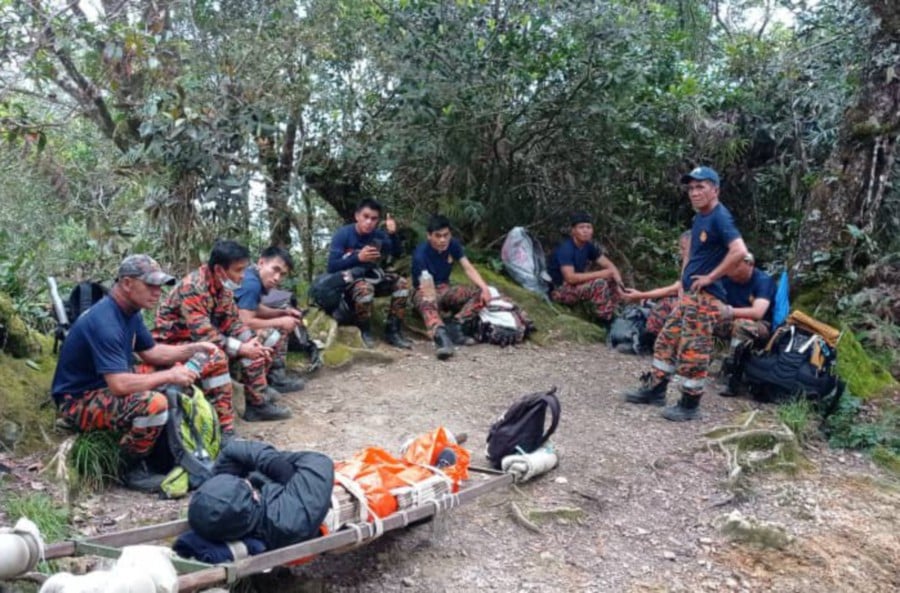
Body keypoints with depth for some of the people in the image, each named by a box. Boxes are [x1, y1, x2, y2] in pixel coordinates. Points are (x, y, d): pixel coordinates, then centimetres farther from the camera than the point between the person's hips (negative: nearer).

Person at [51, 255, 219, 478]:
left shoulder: (130, 311, 2)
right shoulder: (104, 322, -28)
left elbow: (151, 352, 12)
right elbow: (119, 385, -35)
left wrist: (194, 349, -1)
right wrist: (169, 376, -24)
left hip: (108, 386, 10)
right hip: (79, 402, -10)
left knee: (176, 370, 8)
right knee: (154, 403, -33)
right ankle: (125, 469, -9)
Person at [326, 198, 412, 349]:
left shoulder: (378, 234, -3)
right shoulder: (343, 234, -17)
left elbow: (397, 253, -10)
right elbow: (332, 267, -22)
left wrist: (393, 234, -26)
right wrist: (358, 257, -31)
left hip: (371, 276, 6)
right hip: (347, 280, -5)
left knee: (401, 283, -14)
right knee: (365, 288, -38)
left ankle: (392, 332, -8)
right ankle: (364, 332, -14)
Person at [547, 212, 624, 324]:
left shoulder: (588, 246, 1)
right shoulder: (565, 248, -23)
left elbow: (610, 265, 3)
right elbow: (571, 278, -32)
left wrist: (618, 282, -17)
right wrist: (600, 274, -28)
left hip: (577, 285, 9)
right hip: (560, 290, -8)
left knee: (613, 279, -1)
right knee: (599, 283, -28)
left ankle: (610, 316, 0)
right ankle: (604, 321, -16)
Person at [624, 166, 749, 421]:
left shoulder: (720, 218, -16)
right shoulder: (699, 218, 13)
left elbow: (739, 251, -29)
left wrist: (710, 277, -21)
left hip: (706, 296, -10)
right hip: (689, 293, 10)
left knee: (693, 351, -3)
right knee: (667, 340, 14)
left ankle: (689, 404, 9)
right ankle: (655, 389, 25)